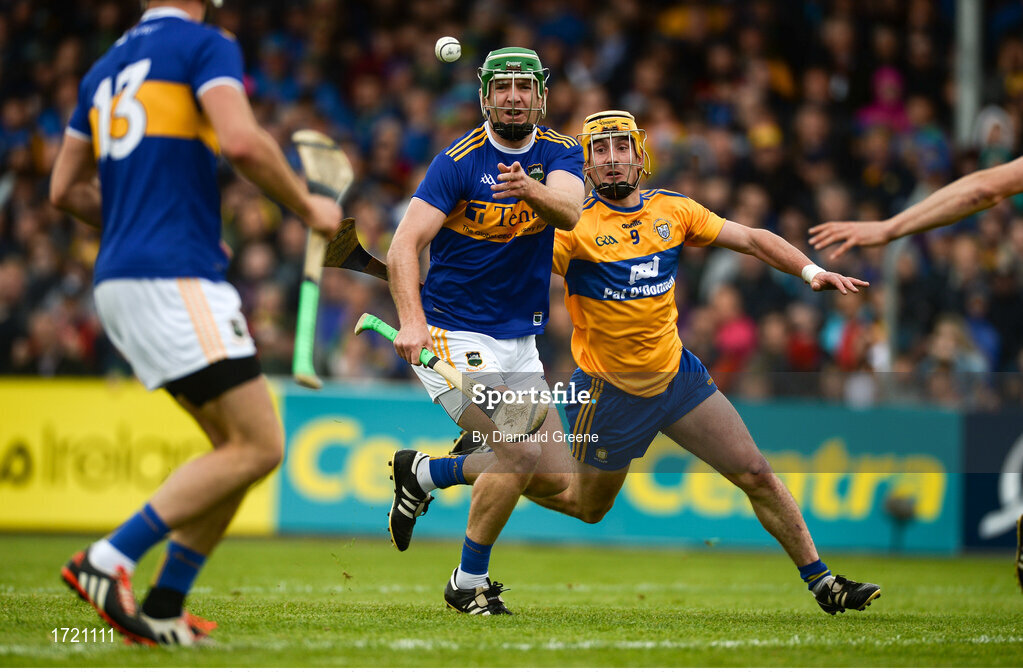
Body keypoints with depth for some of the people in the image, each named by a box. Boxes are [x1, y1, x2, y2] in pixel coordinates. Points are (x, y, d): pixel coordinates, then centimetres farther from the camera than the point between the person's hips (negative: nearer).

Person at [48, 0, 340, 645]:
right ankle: (107, 561, -15)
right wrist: (307, 204, -3)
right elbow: (241, 140, -19)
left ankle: (163, 607, 6)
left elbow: (66, 188, 23)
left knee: (238, 445, 12)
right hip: (177, 278, -9)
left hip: (121, 281, 9)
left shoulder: (106, 67, 21)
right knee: (258, 446, -9)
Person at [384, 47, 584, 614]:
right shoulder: (460, 160, -11)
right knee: (523, 453, -20)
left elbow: (568, 212, -22)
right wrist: (412, 322, -33)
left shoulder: (560, 154, 1)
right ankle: (468, 584, -3)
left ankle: (423, 472, 24)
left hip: (520, 342, 6)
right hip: (455, 335, -6)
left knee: (555, 476, 6)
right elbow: (405, 245, -17)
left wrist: (531, 190, -45)